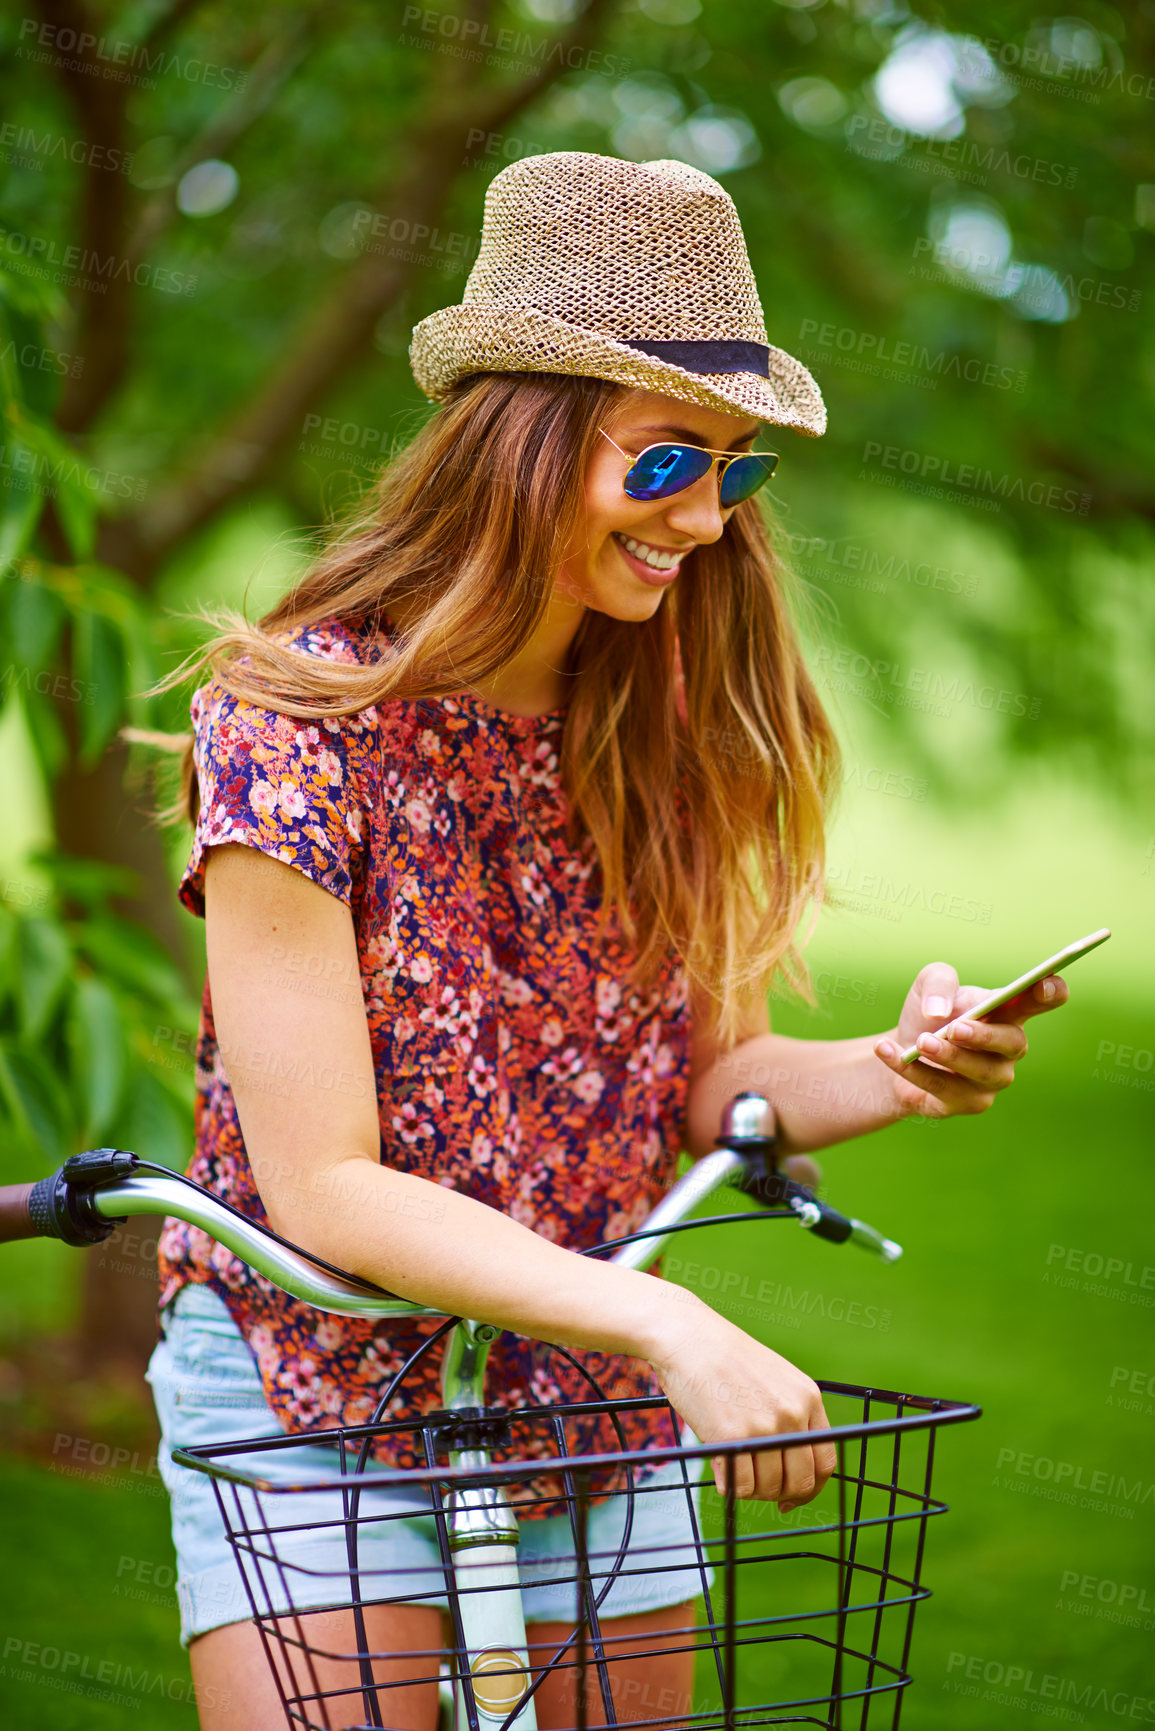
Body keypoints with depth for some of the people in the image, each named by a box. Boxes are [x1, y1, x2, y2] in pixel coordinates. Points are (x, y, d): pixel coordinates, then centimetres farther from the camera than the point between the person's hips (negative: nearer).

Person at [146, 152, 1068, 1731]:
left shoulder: (665, 721, -3)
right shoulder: (303, 722, -20)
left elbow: (703, 1079, 1)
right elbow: (323, 1186, -21)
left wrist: (896, 1071, -19)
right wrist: (661, 1320, -30)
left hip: (595, 1394, 5)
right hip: (316, 1390, -5)